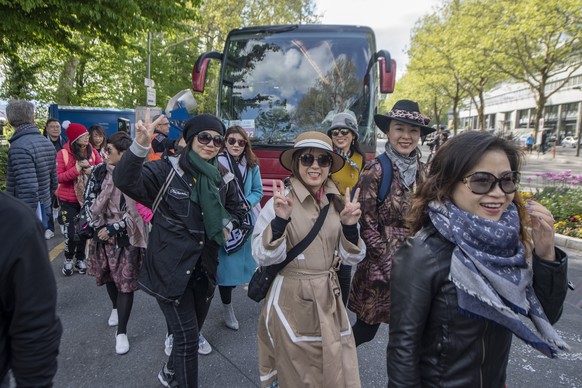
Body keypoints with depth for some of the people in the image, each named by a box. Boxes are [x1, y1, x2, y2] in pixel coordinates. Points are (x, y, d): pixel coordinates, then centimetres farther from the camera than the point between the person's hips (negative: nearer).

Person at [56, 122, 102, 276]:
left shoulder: (92, 151, -1)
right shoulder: (63, 153, -11)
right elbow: (58, 177, -14)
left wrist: (93, 170, -16)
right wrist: (76, 169, -23)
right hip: (69, 200, -3)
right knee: (72, 234, -4)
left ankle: (80, 259, 29)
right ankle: (68, 260, 22)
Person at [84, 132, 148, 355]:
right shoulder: (99, 172, -2)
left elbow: (136, 210, -14)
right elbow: (88, 201, 1)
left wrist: (113, 228, -15)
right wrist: (97, 226, -9)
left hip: (126, 236, -4)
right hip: (102, 232, 5)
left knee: (126, 280, -1)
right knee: (108, 275, 20)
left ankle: (121, 332, 9)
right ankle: (115, 308, 48)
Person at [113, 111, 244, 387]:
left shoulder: (223, 179, 2)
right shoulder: (166, 170, -12)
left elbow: (235, 210, 18)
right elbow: (125, 181, -28)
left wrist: (227, 225, -3)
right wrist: (141, 145, -43)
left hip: (204, 269, 6)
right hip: (170, 269, -6)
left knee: (192, 332, 23)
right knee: (187, 336, -3)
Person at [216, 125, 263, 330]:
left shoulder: (252, 165, 4)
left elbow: (258, 191, 7)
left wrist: (246, 203, -11)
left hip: (246, 221, 5)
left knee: (240, 262, 13)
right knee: (225, 264, 1)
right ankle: (227, 307, 21)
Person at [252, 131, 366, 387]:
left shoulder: (339, 203, 1)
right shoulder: (281, 201, -13)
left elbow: (351, 258, 3)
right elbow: (263, 257, -16)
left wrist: (350, 227, -15)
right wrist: (280, 220, -30)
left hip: (328, 300, 4)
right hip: (291, 301, -4)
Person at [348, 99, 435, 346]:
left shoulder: (423, 171, 4)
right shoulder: (375, 170, -13)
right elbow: (366, 225, -13)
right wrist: (391, 262, -14)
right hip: (381, 266, -5)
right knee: (365, 329, 9)